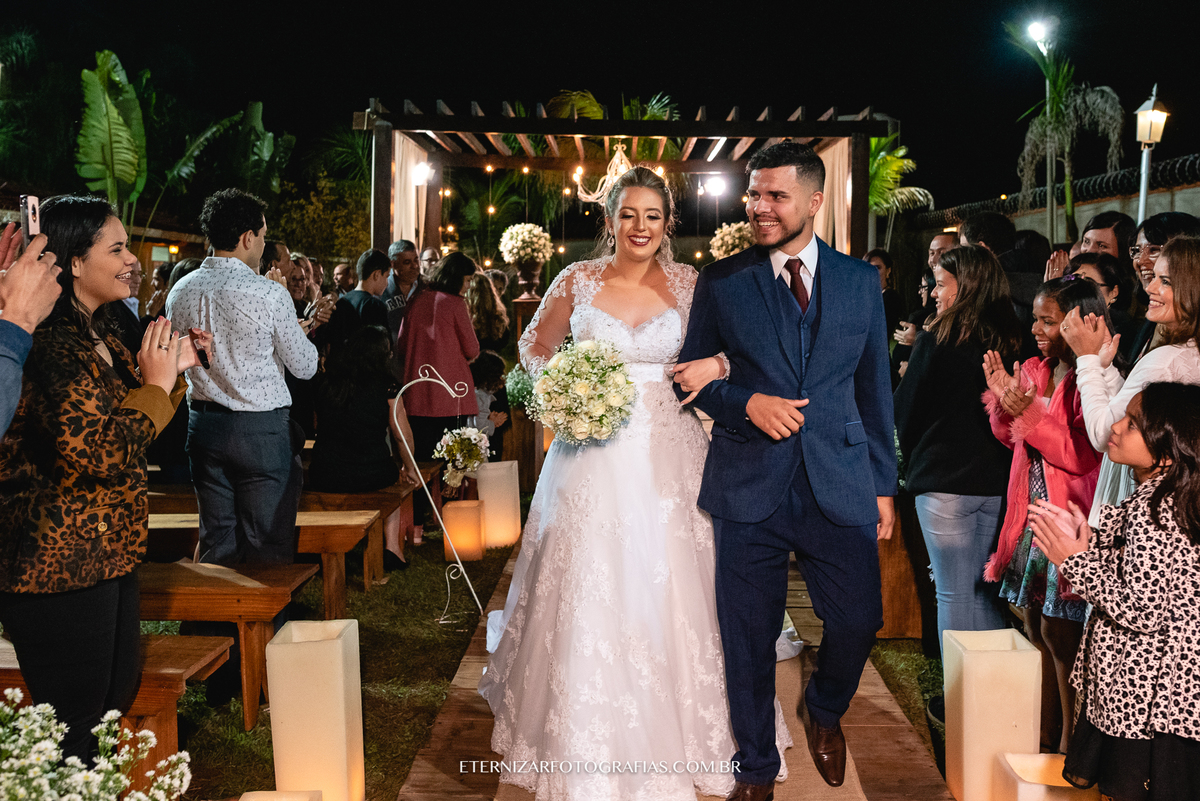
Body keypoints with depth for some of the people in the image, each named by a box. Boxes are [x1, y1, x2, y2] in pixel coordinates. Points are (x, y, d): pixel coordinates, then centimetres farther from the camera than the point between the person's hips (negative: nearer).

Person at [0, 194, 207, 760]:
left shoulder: (97, 337, 13)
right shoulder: (50, 345, -20)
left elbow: (129, 427, 23)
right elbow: (95, 450, -27)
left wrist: (173, 369, 11)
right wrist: (155, 385, -17)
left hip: (107, 555, 11)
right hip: (60, 568, -11)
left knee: (118, 698, 21)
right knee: (72, 731, 1)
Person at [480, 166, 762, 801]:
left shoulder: (688, 284, 3)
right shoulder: (577, 280, 1)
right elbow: (535, 349, 13)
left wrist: (717, 364, -11)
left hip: (667, 456, 1)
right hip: (593, 457, -1)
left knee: (666, 592, 5)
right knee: (587, 596, 1)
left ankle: (673, 734, 25)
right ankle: (586, 740, 18)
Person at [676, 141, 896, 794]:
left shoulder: (860, 281, 6)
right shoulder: (720, 282, 2)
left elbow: (875, 390, 10)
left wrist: (883, 484, 9)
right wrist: (746, 403, -13)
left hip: (840, 488, 1)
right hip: (748, 488, -1)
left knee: (858, 621, 1)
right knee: (748, 638, 7)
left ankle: (823, 711, 36)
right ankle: (755, 766, 31)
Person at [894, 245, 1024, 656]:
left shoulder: (936, 341, -11)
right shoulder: (1012, 342, 2)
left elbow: (906, 411, -3)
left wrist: (916, 460, 14)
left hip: (945, 482, -5)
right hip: (998, 482, 5)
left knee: (953, 594, 3)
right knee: (987, 592, 14)